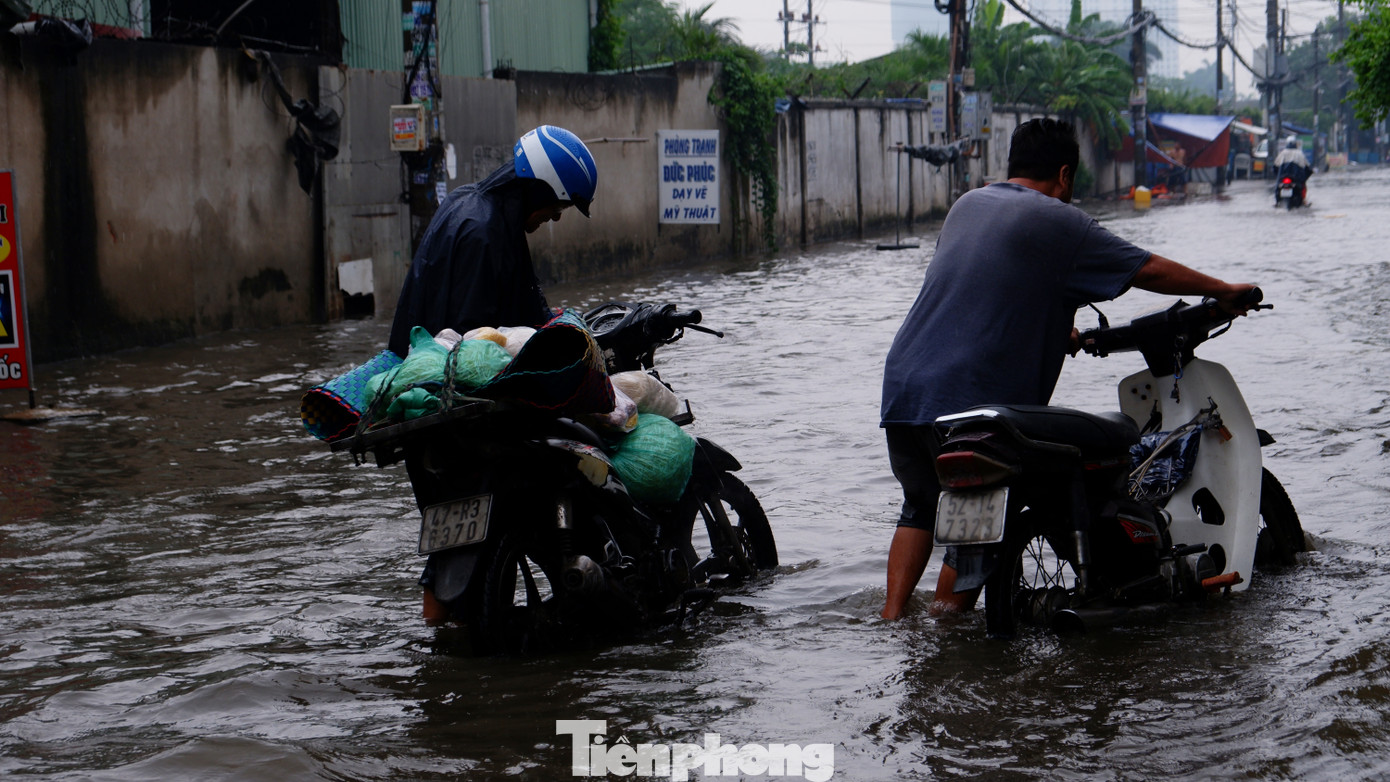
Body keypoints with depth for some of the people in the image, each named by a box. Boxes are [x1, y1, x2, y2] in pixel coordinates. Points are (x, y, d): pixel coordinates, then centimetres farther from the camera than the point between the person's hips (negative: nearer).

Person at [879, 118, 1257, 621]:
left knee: (920, 508, 22)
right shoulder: (1057, 221, -4)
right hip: (969, 402, -7)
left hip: (902, 387, 7)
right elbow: (1148, 270, -1)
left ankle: (891, 619, 12)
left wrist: (1059, 332, 36)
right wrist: (1225, 292, 11)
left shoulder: (967, 205, 18)